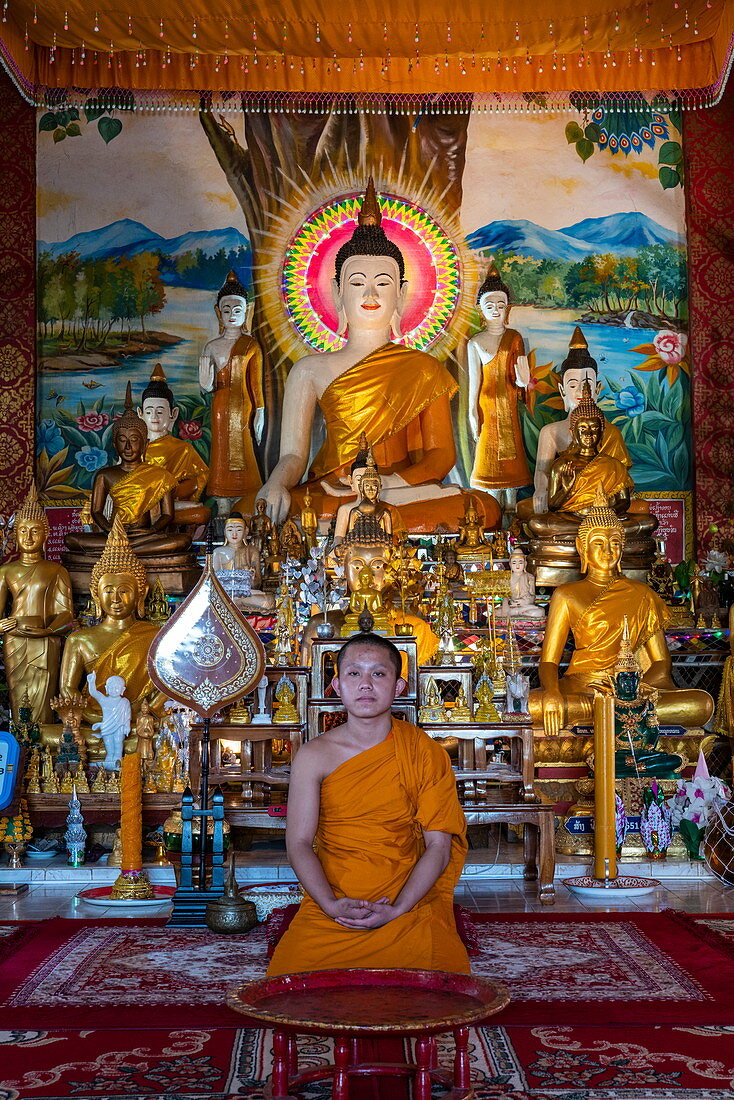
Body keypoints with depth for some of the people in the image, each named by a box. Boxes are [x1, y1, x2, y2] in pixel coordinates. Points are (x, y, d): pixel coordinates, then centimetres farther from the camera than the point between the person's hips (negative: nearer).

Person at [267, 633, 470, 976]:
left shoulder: (425, 754, 1)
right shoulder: (314, 756, 2)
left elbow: (438, 845, -1)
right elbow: (299, 842, -2)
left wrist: (396, 910, -15)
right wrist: (332, 906, -18)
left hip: (409, 905, 0)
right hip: (329, 906, 0)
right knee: (290, 974, -24)